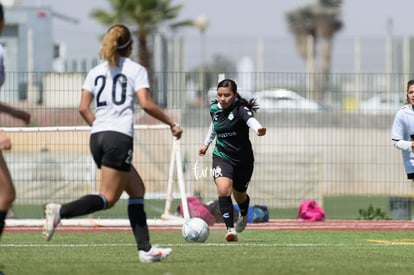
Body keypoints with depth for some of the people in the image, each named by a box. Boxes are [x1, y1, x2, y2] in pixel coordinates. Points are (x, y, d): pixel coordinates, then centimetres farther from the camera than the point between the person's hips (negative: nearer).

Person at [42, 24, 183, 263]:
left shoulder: (96, 71, 16)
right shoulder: (136, 70, 2)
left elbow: (84, 108, 7)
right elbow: (146, 104, -9)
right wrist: (172, 123, 1)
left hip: (97, 136, 7)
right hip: (120, 137, -7)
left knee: (137, 190, 15)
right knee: (108, 198, -8)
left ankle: (145, 248, 9)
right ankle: (61, 211, -30)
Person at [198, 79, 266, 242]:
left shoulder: (241, 110, -21)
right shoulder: (214, 109, -4)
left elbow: (250, 120, -44)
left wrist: (258, 129, -66)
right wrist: (206, 143, 24)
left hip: (243, 159, -2)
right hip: (221, 156, 2)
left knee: (239, 195, 17)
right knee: (224, 190, -24)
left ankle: (243, 216, 53)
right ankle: (230, 229, -23)